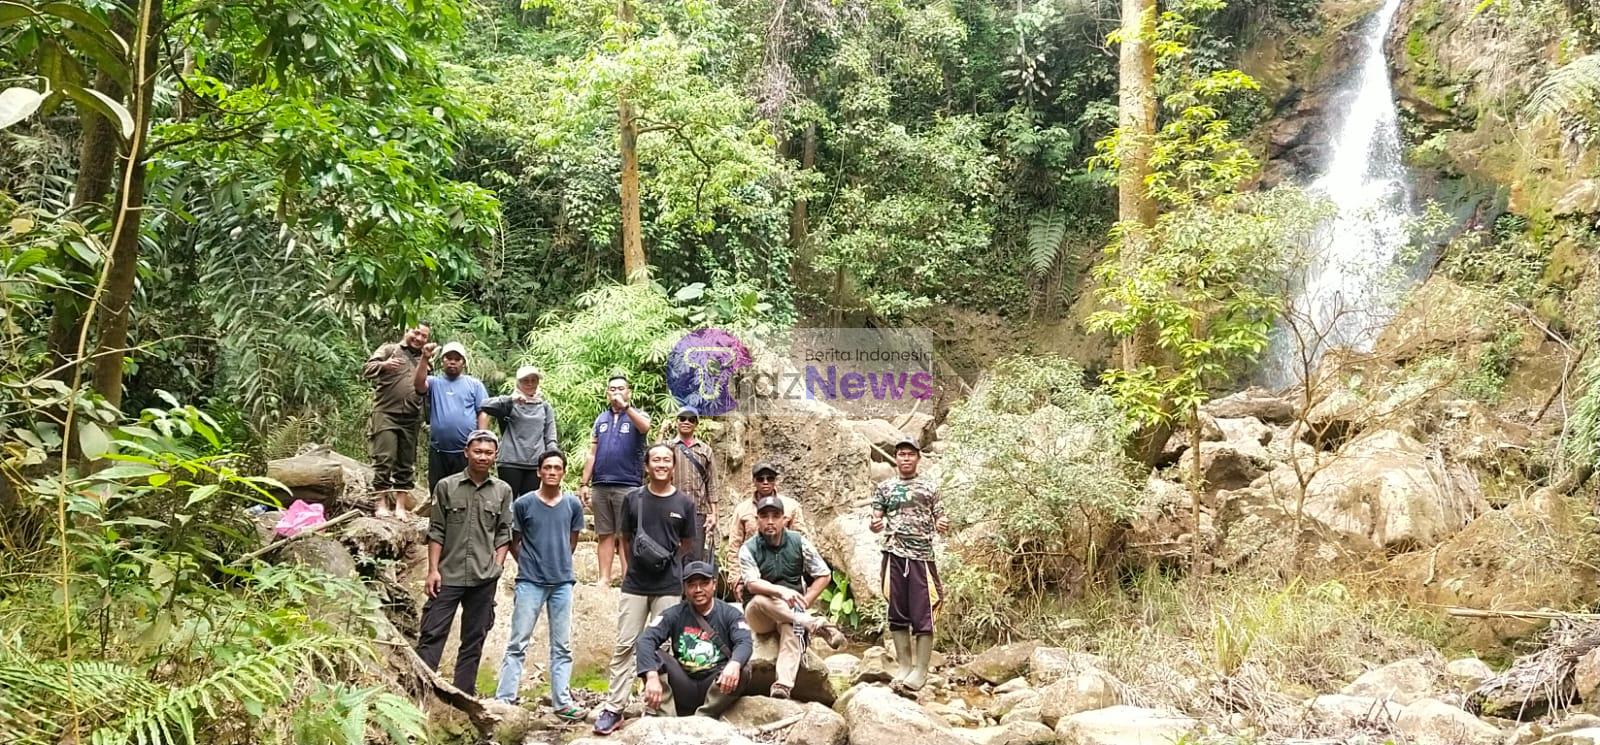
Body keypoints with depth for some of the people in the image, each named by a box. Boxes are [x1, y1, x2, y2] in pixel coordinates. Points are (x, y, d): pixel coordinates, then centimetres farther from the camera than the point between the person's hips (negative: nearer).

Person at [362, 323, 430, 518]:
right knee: (384, 460, -7)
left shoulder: (424, 360, 19)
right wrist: (384, 365, -24)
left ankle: (400, 506, 10)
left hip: (411, 419, 4)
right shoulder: (389, 349, 7)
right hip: (386, 415, -4)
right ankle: (382, 504, -1)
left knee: (406, 464, 6)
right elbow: (367, 370, -2)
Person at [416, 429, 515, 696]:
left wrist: (497, 566, -2)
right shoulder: (446, 487, 2)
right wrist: (433, 570, -4)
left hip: (484, 579, 2)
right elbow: (436, 531, 2)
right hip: (448, 575, -2)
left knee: (474, 639, 7)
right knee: (432, 634, -5)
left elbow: (504, 533, 9)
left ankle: (464, 696, 14)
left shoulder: (502, 491, 6)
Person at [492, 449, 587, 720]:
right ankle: (503, 701, 3)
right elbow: (514, 541, 6)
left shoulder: (573, 504, 3)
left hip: (563, 582, 3)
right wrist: (529, 564, 5)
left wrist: (559, 563, 11)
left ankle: (561, 701, 12)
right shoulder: (523, 504, -3)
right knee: (518, 644, 0)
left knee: (562, 646, 6)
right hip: (530, 582, -2)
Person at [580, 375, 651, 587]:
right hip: (600, 485, 4)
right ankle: (604, 579, 8)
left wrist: (625, 406, -25)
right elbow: (592, 454, 15)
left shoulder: (637, 415, 5)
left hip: (628, 485, -4)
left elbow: (645, 427, -20)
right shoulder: (601, 419, 16)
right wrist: (584, 484, 9)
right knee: (604, 535, 5)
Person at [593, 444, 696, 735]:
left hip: (669, 586, 0)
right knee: (625, 645, 1)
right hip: (635, 584, 0)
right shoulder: (633, 499, 1)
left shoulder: (684, 503, 0)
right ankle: (613, 708, 3)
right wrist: (633, 564, 10)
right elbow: (625, 539, 11)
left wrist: (666, 562, 11)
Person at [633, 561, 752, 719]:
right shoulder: (674, 615, 3)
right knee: (649, 654, -17)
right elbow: (646, 640, -13)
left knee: (742, 670, -29)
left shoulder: (729, 614, 2)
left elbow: (745, 643, -16)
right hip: (683, 687, 1)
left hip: (716, 687, -1)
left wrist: (734, 664, -41)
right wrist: (652, 676, -33)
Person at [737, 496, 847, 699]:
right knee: (761, 600, -36)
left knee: (792, 628, -35)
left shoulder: (799, 543, 1)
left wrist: (804, 602, -7)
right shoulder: (749, 549, -5)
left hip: (791, 611, 1)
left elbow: (824, 575, 5)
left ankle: (783, 685, -53)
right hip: (759, 615, 0)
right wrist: (781, 591, -39)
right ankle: (816, 624, -33)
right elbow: (752, 584, -21)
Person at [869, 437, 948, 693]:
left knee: (923, 614, -3)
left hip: (922, 556, -1)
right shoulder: (884, 487, 10)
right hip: (894, 556, 1)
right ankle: (903, 667, 13)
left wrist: (942, 525, -14)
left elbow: (938, 519, 8)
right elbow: (877, 521, 7)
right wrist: (875, 525, -16)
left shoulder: (929, 488, 8)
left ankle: (920, 670, 3)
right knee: (898, 614, 5)